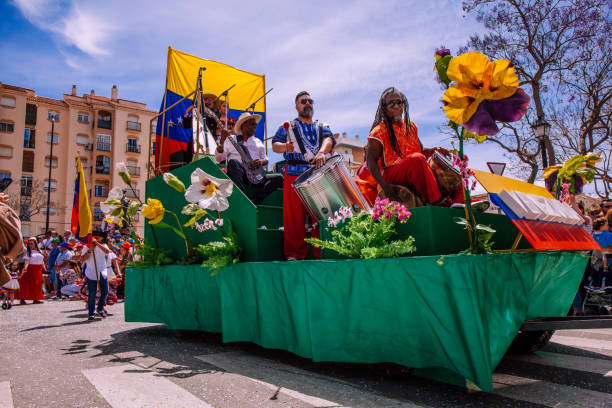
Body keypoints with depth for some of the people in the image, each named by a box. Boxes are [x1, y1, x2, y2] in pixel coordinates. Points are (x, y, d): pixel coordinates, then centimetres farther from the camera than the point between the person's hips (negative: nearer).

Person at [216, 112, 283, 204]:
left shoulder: (258, 142, 25)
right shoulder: (230, 139, 14)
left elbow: (266, 159, 22)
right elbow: (219, 158, 6)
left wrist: (261, 162, -3)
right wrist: (222, 142, -11)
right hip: (237, 175, -4)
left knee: (279, 178, -16)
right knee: (233, 162, -35)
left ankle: (254, 200, -32)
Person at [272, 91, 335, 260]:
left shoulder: (322, 127, 22)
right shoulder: (287, 126, 20)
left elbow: (328, 140, 0)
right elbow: (274, 145, 10)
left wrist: (321, 152, -23)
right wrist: (285, 146, -14)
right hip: (295, 175, -1)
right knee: (294, 214, -6)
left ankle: (322, 252, 4)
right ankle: (294, 253, 0)